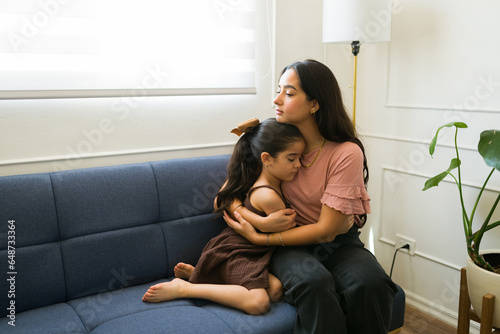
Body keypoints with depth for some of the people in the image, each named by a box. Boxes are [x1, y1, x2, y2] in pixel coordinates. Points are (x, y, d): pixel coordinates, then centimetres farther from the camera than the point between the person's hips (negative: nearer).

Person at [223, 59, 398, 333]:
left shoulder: (347, 153, -14)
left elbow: (326, 230, -15)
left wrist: (259, 239, -16)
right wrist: (261, 222, -21)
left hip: (338, 244, 0)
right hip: (291, 247, 1)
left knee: (369, 283, -32)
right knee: (314, 282, -33)